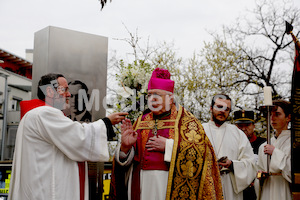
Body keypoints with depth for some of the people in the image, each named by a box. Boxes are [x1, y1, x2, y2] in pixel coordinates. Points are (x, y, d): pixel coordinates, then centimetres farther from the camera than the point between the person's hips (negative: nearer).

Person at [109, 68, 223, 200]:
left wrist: (168, 146, -15)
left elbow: (201, 149, -11)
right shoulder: (142, 121, 12)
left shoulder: (185, 120, 1)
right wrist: (126, 147, -11)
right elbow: (124, 159, 12)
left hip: (171, 186, -3)